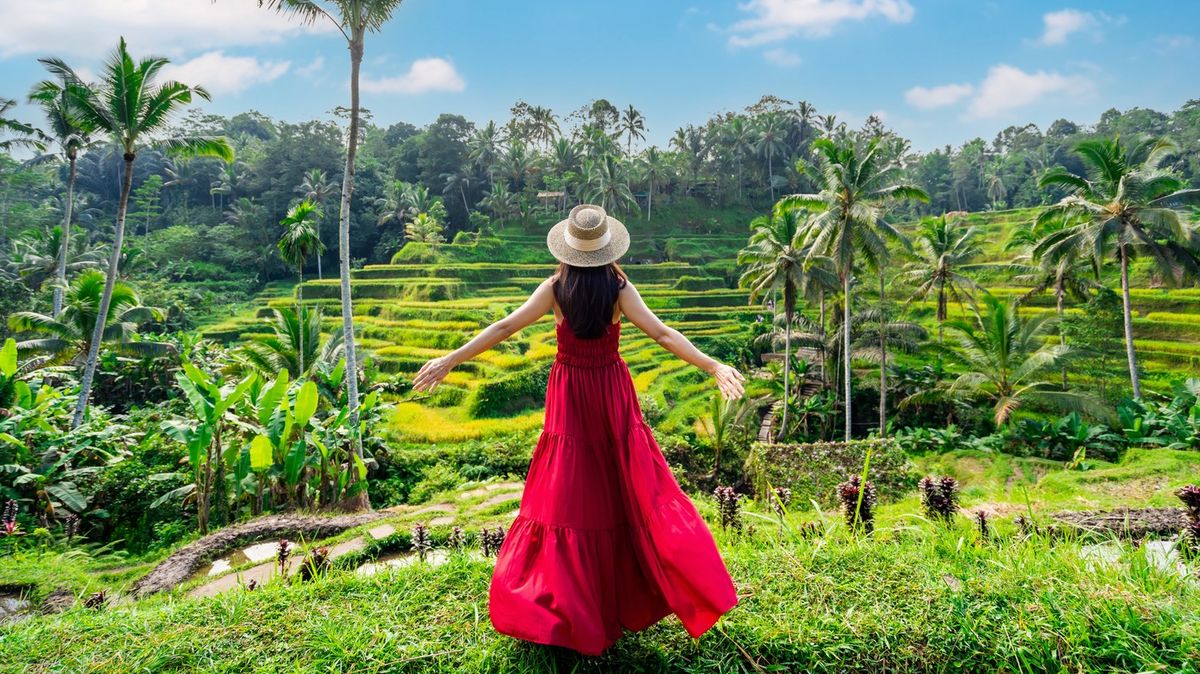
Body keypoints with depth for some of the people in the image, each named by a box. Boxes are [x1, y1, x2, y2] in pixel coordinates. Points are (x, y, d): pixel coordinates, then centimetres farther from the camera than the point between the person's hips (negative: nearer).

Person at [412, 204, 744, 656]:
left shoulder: (555, 289, -9)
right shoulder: (619, 288, -11)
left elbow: (504, 328, -9)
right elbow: (662, 334, -16)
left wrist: (450, 360, -4)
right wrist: (714, 367, -15)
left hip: (570, 396, 0)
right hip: (612, 392, 0)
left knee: (570, 494, 8)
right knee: (630, 488, 14)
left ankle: (566, 606, 19)